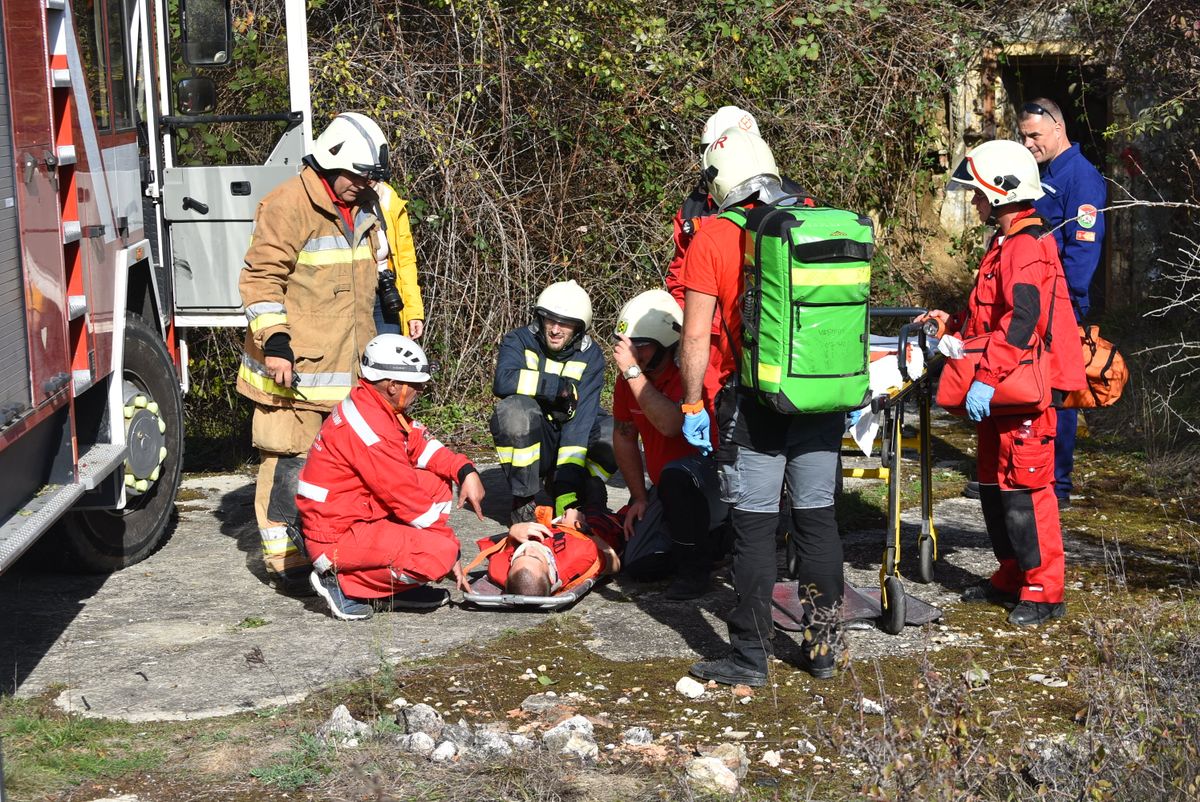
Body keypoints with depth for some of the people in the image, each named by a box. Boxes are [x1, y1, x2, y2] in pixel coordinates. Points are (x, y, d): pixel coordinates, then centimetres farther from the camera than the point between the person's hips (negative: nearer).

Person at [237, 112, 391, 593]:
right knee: (290, 459, -6)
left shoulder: (362, 210, 16)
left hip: (347, 366, 8)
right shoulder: (288, 205, -11)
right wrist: (274, 341, -21)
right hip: (294, 366, -8)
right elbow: (261, 278, -14)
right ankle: (284, 562, 2)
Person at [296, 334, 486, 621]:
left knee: (437, 483, 9)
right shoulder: (370, 426, -24)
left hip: (362, 515, 10)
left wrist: (466, 471, -5)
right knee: (441, 553, -23)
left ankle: (401, 584, 7)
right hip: (337, 538, -10)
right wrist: (452, 547, -11)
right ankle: (343, 581, -7)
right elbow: (407, 498, -20)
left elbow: (420, 443, 13)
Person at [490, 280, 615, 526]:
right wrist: (561, 386, -26)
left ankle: (558, 485, 3)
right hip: (528, 440, -2)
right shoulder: (519, 340, -10)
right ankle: (523, 501, -14)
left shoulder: (590, 356, -10)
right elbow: (503, 381, -33)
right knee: (515, 409, -34)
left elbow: (580, 421, -22)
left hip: (571, 441, 2)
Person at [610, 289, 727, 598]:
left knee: (676, 475, -39)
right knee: (639, 565, -3)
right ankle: (709, 537, 21)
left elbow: (670, 425, -42)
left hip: (712, 472, -8)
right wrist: (639, 497, 8)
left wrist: (633, 372, -37)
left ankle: (694, 571, -20)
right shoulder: (628, 376, -2)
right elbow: (624, 436, 10)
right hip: (667, 489, 8)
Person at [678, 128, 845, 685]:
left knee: (754, 529, 2)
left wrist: (692, 404, 0)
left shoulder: (712, 237, -6)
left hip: (756, 405, -4)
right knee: (818, 520, 12)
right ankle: (822, 646, 20)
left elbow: (696, 334, -9)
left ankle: (750, 657, 7)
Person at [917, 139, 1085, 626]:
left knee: (1025, 489, -6)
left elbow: (1022, 322, -27)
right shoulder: (1004, 246, 18)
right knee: (994, 486, 16)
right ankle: (1012, 577, 27)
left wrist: (987, 377, -31)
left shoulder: (1028, 248, -16)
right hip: (1000, 391, 11)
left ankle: (1043, 591, 2)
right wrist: (953, 325, 19)